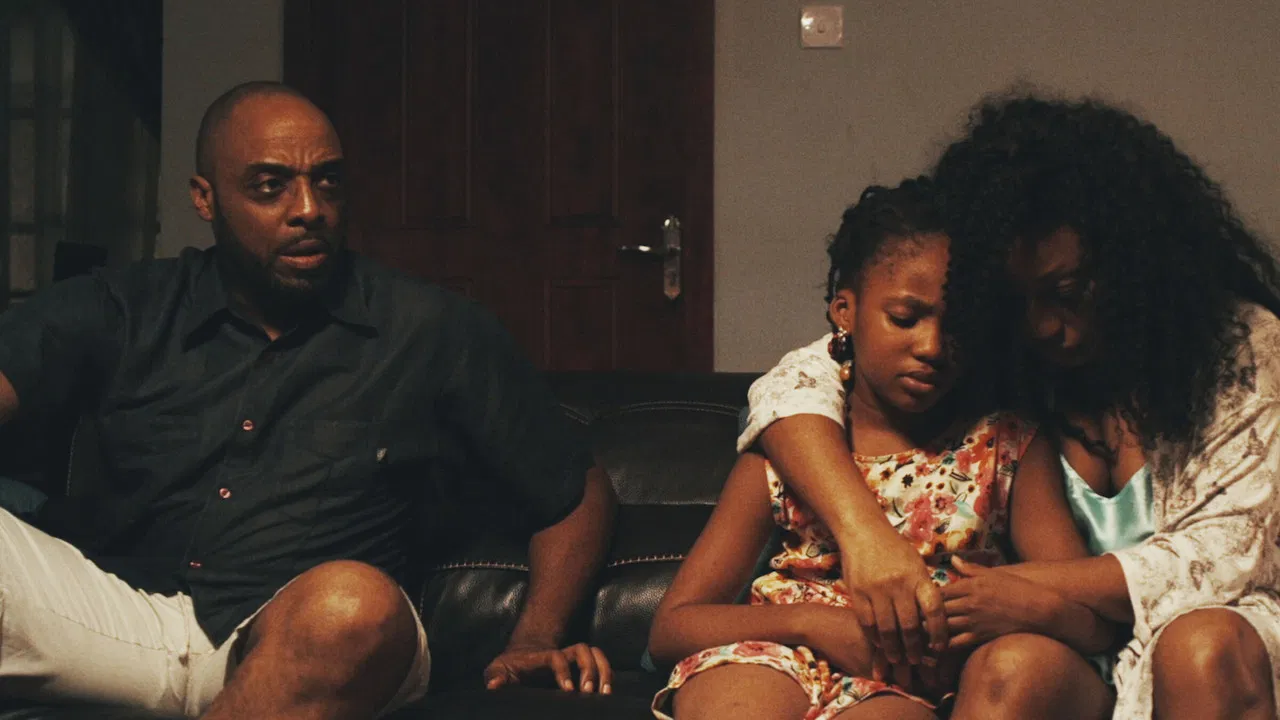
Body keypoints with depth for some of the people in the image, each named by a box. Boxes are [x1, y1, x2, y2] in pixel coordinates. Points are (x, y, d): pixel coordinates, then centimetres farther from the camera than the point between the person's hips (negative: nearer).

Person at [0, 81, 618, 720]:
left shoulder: (433, 333, 10)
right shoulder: (120, 313, 11)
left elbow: (577, 490, 17)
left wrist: (534, 639, 1)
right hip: (131, 612, 1)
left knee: (354, 602, -39)